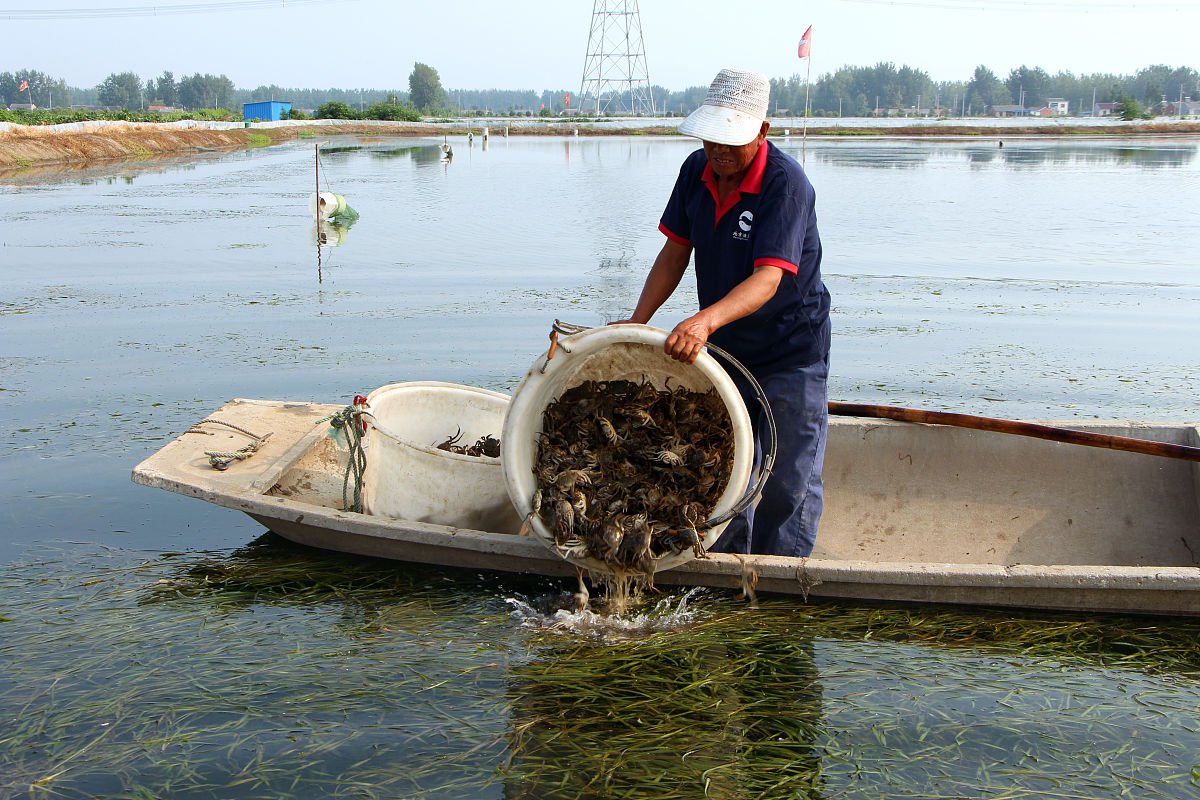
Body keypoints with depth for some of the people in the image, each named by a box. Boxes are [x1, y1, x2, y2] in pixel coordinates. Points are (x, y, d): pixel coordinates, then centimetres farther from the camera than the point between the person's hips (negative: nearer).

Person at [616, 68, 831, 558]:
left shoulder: (786, 183, -23)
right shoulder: (697, 170, -3)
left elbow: (768, 278, -34)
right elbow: (675, 252, 5)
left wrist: (705, 320, -49)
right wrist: (637, 321, -6)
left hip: (791, 355, -6)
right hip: (721, 351, 6)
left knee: (789, 485, -3)